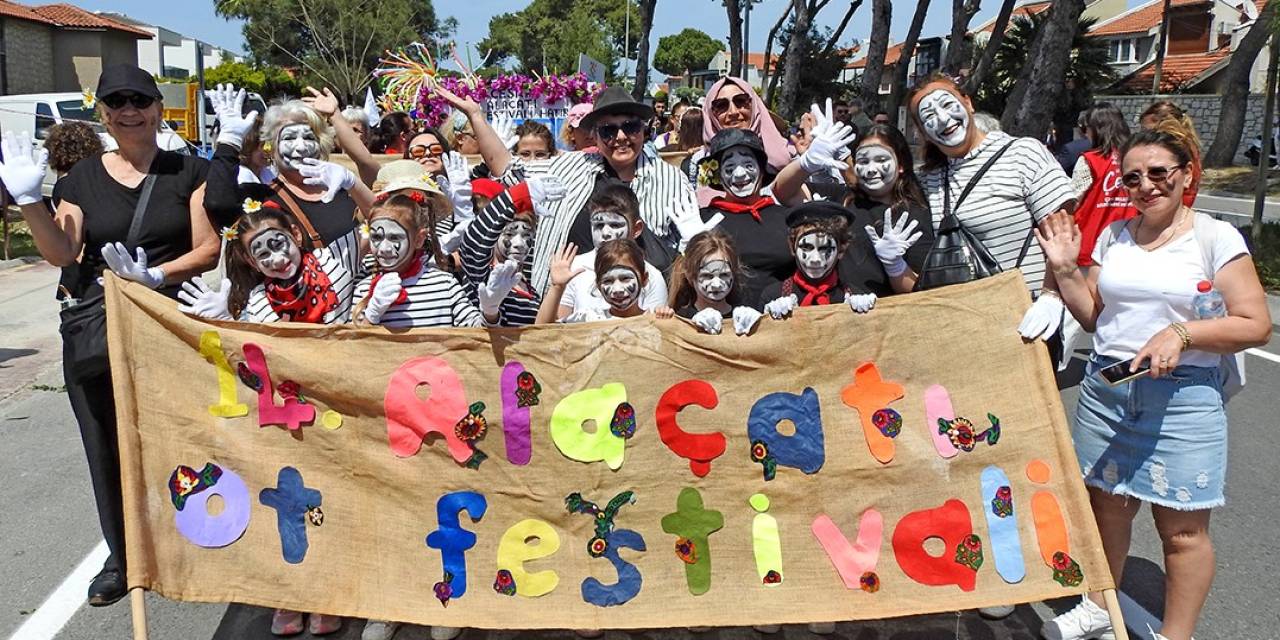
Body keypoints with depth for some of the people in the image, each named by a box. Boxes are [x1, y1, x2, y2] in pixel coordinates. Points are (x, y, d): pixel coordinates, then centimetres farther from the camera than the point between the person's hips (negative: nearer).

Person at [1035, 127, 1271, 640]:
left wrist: (1180, 333, -21)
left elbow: (1256, 324, -8)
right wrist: (1065, 269, -3)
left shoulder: (1215, 237, -5)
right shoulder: (1114, 236, 9)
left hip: (1183, 397, -4)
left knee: (1182, 528, 3)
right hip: (1105, 389, 4)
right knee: (1106, 504, 15)